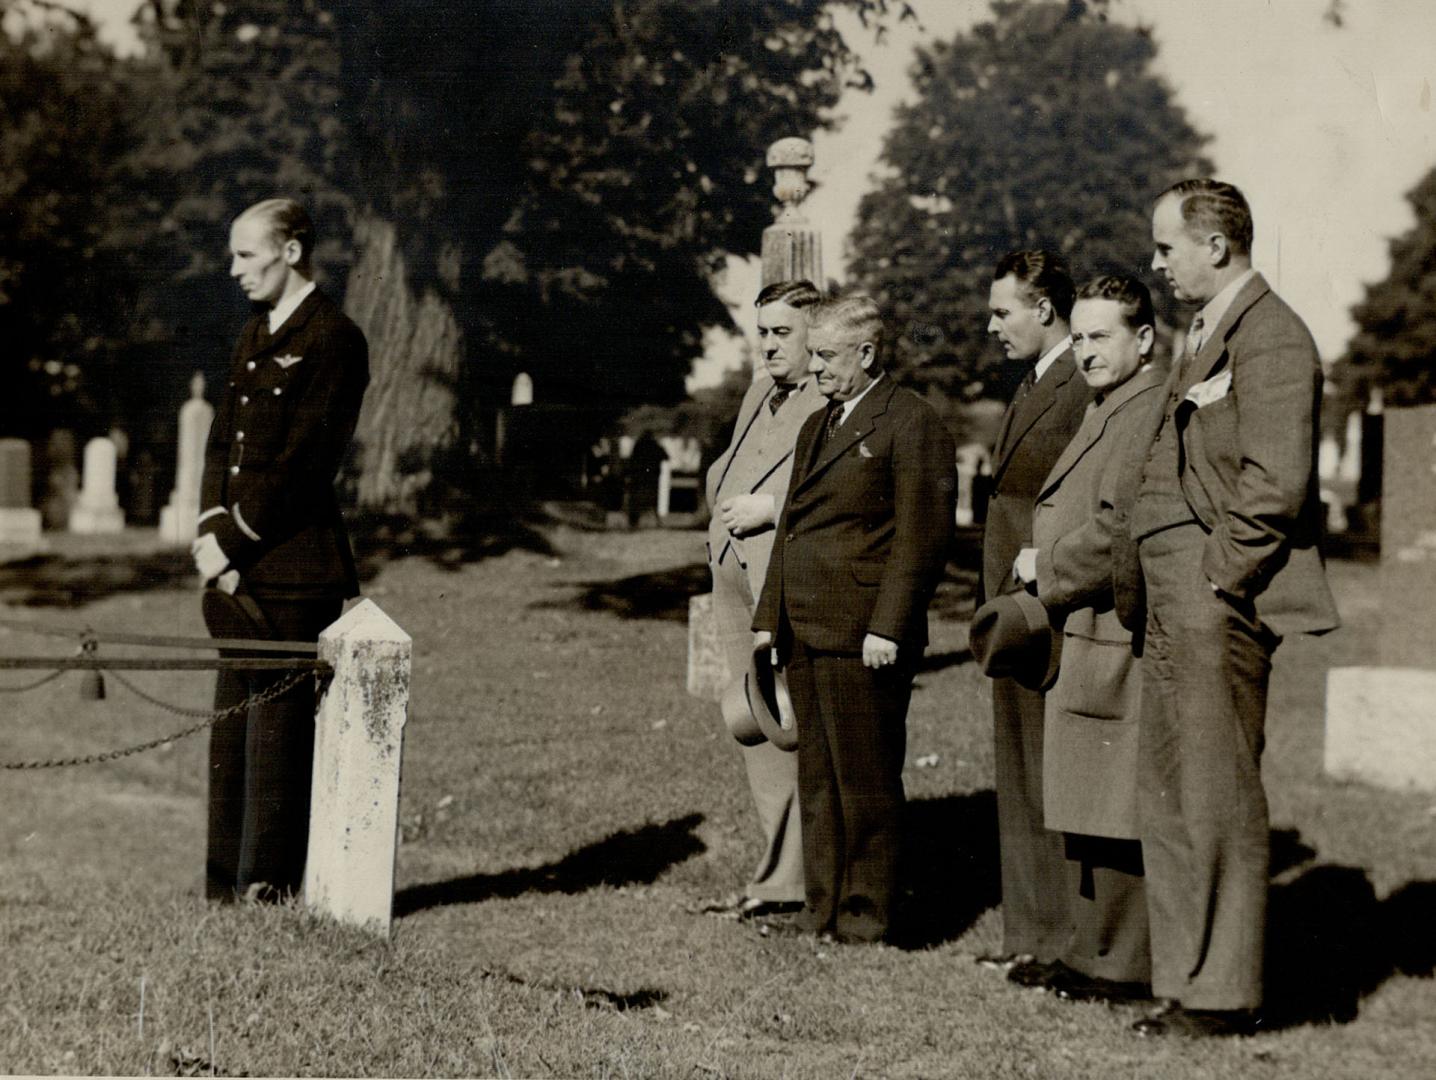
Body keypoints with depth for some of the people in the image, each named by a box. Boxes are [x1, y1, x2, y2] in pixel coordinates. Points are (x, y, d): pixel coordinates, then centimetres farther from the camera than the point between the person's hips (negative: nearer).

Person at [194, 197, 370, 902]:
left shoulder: (333, 340, -9)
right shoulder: (255, 334, 18)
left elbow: (302, 462, -14)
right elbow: (222, 440, 15)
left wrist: (232, 541, -13)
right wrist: (212, 527, -1)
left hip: (293, 563, -8)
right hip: (239, 561, 8)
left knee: (277, 730, -5)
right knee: (231, 729, 11)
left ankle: (270, 891, 2)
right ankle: (226, 891, 18)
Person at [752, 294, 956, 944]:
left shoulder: (911, 424, -7)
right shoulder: (816, 426, 21)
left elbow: (921, 536, -13)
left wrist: (888, 627, -18)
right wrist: (769, 617, 19)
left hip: (862, 639, -8)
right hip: (806, 635, 8)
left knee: (865, 783, -1)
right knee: (816, 780, 12)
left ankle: (867, 916, 8)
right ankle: (822, 909, 19)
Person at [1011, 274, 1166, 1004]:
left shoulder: (1153, 415, -15)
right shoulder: (1105, 413, 20)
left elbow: (1119, 528, -22)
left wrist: (1047, 571, -8)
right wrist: (1046, 569, 7)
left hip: (1115, 641, -11)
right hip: (1081, 637, 11)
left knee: (1113, 817, -6)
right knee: (1085, 813, 15)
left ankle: (1123, 967, 1)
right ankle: (1094, 951, 23)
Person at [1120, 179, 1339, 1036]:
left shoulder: (1270, 336, -12)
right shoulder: (1209, 337, 20)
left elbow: (1275, 481, -20)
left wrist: (1217, 577, -16)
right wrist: (1145, 587, 15)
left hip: (1219, 606, -10)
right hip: (1178, 609, 10)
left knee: (1218, 797, -4)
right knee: (1171, 796, 13)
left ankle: (1225, 995, 3)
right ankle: (1191, 981, 21)